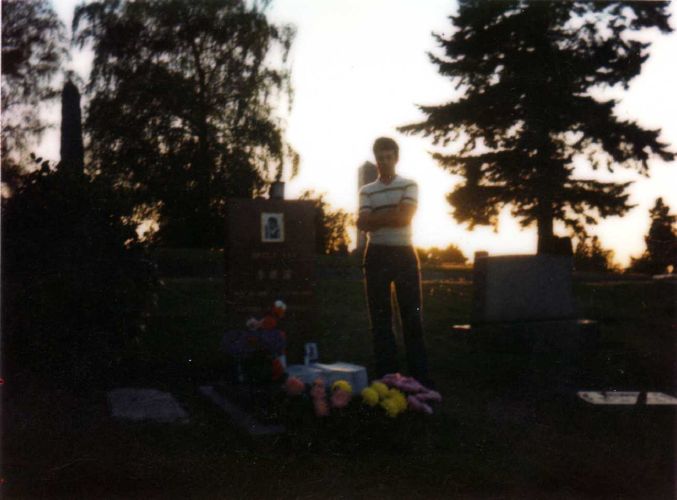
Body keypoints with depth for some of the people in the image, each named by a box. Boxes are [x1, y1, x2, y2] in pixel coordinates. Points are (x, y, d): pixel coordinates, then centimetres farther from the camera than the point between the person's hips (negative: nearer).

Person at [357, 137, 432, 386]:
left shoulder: (409, 185, 6)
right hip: (377, 256, 2)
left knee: (412, 316, -1)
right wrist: (392, 214, -10)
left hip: (404, 254, -1)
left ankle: (420, 376, 3)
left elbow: (405, 217, -9)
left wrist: (376, 218, -4)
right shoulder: (366, 191, 10)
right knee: (380, 318, 3)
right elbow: (362, 224, -4)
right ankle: (386, 377, 8)